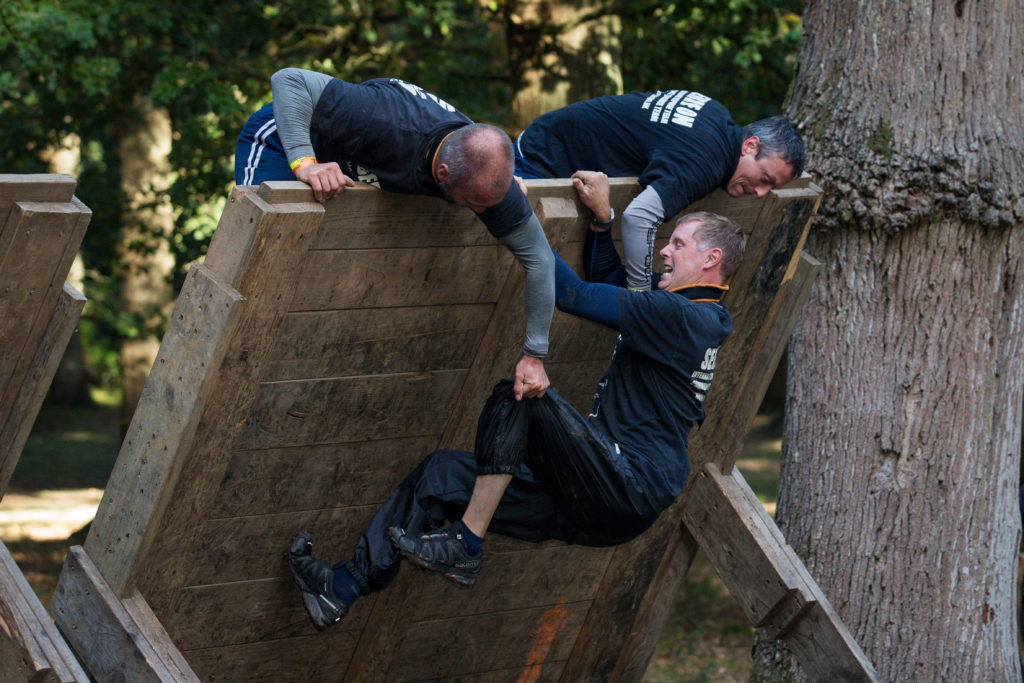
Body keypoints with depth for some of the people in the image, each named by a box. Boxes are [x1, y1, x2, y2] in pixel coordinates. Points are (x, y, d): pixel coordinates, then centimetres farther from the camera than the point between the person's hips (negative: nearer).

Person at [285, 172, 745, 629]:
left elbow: (573, 294, -15)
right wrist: (601, 215, 23)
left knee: (517, 396, -23)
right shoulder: (688, 316, 20)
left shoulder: (687, 317, -10)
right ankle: (347, 585, -4)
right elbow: (607, 279, 37)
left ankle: (465, 546, -20)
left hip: (631, 490, -10)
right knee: (444, 472, 2)